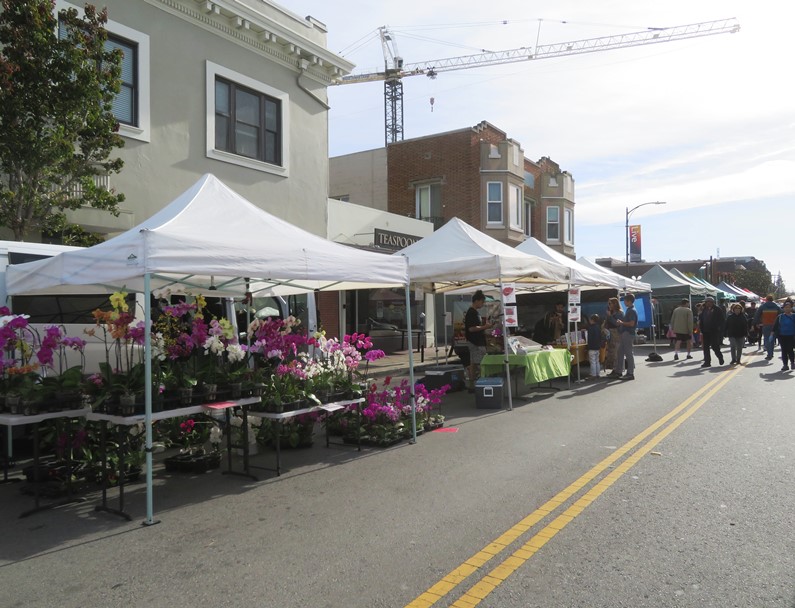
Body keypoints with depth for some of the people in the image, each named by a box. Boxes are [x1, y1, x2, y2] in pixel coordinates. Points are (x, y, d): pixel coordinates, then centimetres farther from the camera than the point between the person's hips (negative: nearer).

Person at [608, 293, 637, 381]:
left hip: (628, 334, -10)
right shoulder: (629, 310, 17)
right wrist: (621, 322, 9)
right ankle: (618, 372, 18)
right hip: (624, 333, 10)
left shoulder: (632, 311, -13)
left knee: (629, 354, -5)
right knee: (619, 353, 12)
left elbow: (631, 323, -22)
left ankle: (630, 373, 1)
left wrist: (621, 322, -11)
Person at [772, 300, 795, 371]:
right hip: (782, 336, 2)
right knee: (784, 350, 5)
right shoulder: (779, 317, 6)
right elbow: (775, 326, 8)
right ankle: (785, 365, 12)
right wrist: (773, 333, 1)